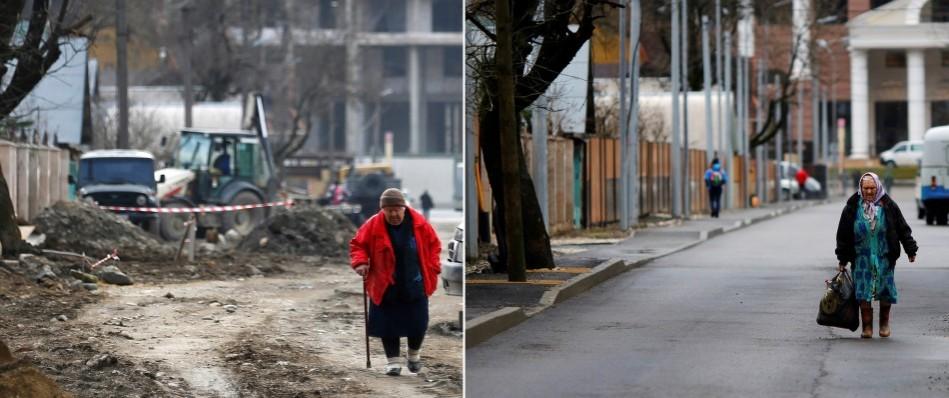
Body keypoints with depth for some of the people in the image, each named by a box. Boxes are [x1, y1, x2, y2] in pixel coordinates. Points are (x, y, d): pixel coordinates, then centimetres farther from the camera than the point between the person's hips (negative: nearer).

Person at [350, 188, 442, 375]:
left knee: (418, 323, 4)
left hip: (415, 286, 1)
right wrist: (360, 261, -17)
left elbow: (434, 244, 7)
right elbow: (358, 245, 1)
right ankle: (394, 360, 13)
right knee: (388, 324, 0)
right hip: (386, 287, -1)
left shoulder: (419, 223, -5)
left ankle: (414, 353, 31)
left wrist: (432, 268, 0)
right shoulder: (373, 225, -8)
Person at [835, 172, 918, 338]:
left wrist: (910, 250, 4)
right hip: (862, 257, 0)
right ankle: (867, 327, 3)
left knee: (885, 292, 4)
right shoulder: (853, 207, -1)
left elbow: (902, 229, 5)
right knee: (863, 293, -4)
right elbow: (843, 234, 4)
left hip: (885, 256, 0)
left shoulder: (888, 206, -1)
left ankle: (884, 323, 22)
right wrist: (842, 259, 4)